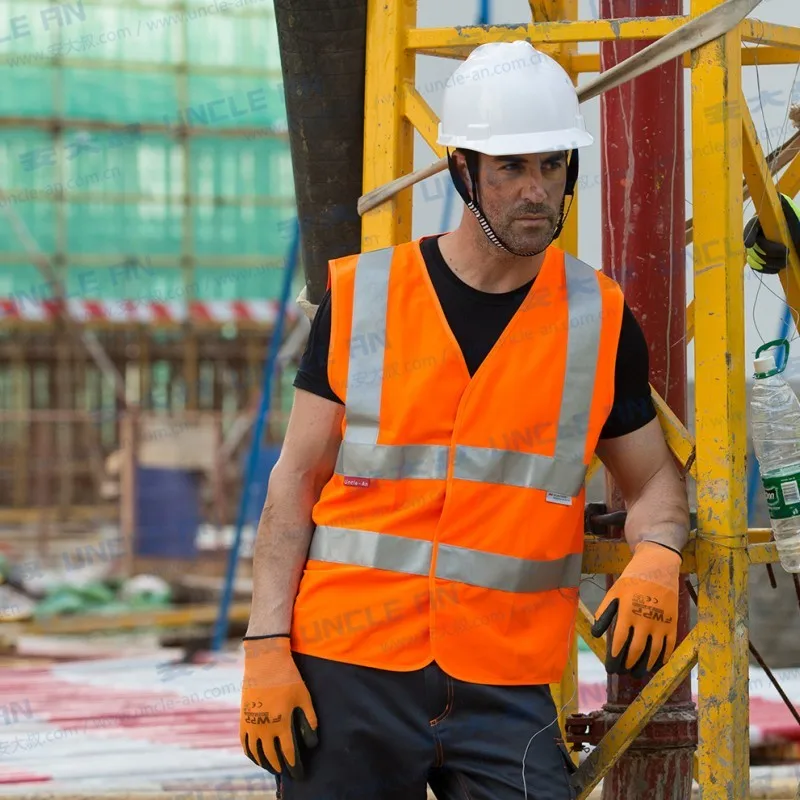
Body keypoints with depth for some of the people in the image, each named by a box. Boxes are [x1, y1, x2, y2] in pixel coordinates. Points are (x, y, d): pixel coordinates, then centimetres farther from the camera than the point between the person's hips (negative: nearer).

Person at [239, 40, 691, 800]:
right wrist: (266, 648, -3)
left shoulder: (602, 322, 5)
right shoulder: (360, 298, 2)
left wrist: (654, 561, -9)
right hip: (347, 675, 0)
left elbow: (653, 479, 14)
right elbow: (297, 479, 4)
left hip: (506, 695, 1)